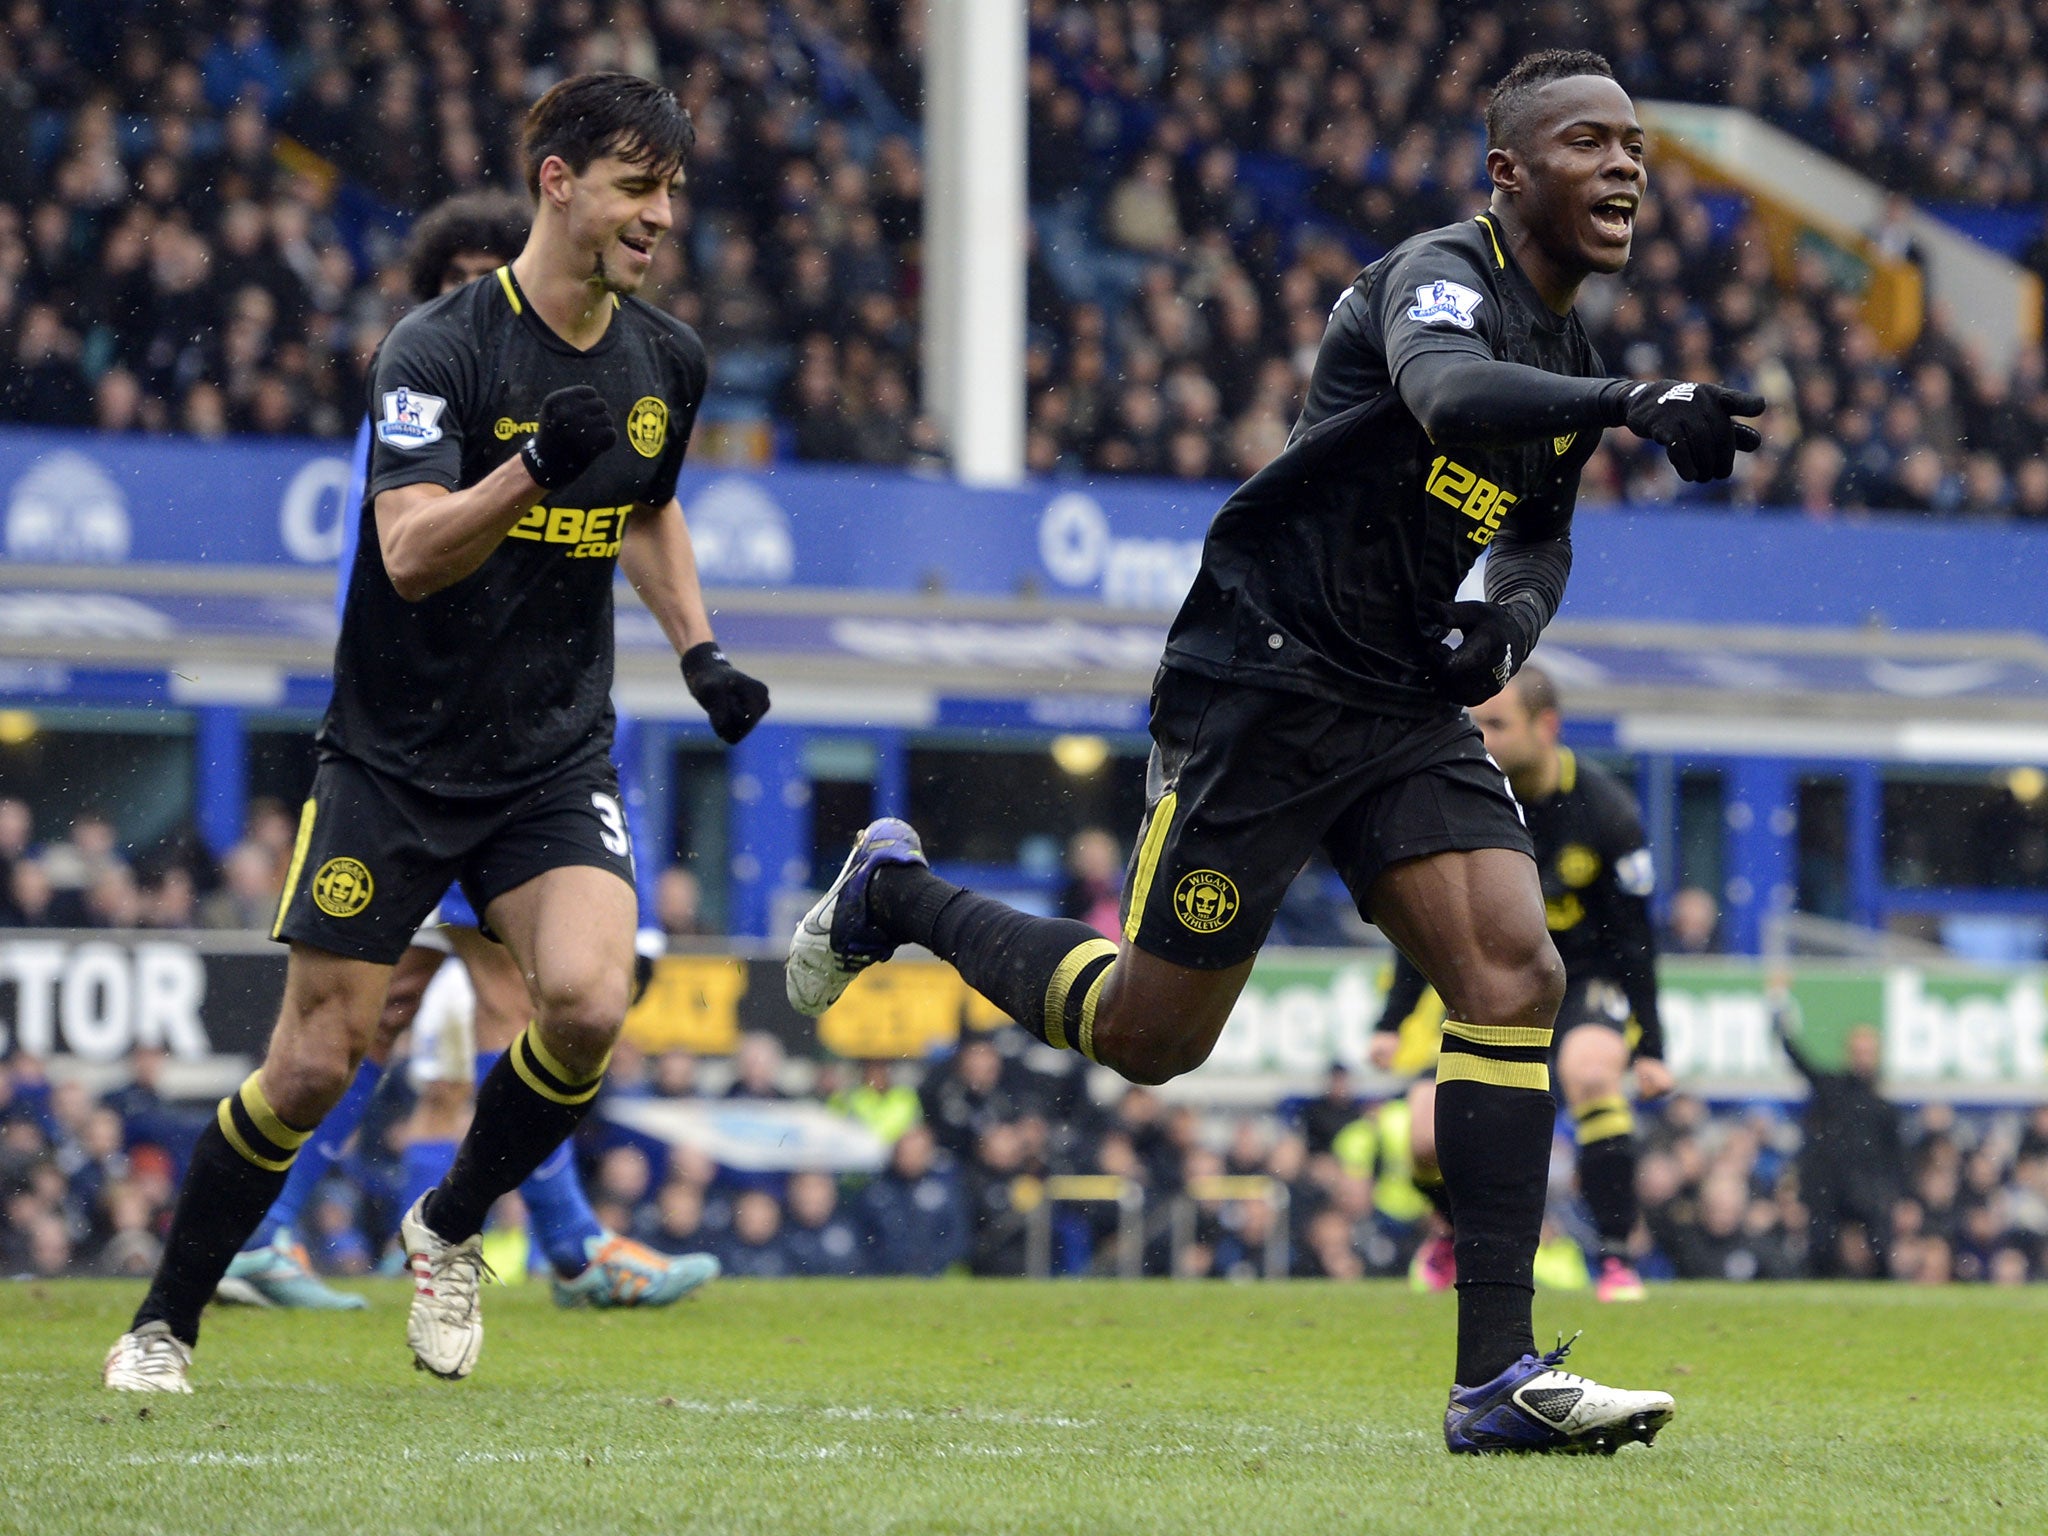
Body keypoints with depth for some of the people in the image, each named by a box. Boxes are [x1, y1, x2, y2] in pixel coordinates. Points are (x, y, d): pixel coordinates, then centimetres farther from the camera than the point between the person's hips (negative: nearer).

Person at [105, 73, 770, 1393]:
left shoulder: (666, 361, 3)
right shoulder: (440, 349, -15)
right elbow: (410, 554, -27)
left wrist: (700, 649, 11)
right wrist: (535, 463, -41)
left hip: (555, 761, 4)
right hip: (394, 757, -4)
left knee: (588, 1002, -21)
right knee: (314, 1064, -3)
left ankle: (452, 1230, 6)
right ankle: (164, 1325, 17)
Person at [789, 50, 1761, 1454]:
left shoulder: (1572, 367, 12)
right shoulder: (1443, 274, -15)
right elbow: (1448, 393, -39)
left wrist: (1513, 614, 6)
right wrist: (1636, 404, -52)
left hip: (1406, 708, 8)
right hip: (1260, 687, -8)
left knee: (1518, 978, -13)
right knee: (1151, 1035, 1)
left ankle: (1497, 1375, -13)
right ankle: (896, 894, 28)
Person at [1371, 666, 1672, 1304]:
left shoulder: (1605, 813, -16)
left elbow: (1633, 939, -9)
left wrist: (1650, 1048, -10)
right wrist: (1392, 1023, 1)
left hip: (1586, 983, -3)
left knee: (1589, 1073, -36)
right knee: (1429, 1136, -13)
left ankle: (1617, 1259, -27)